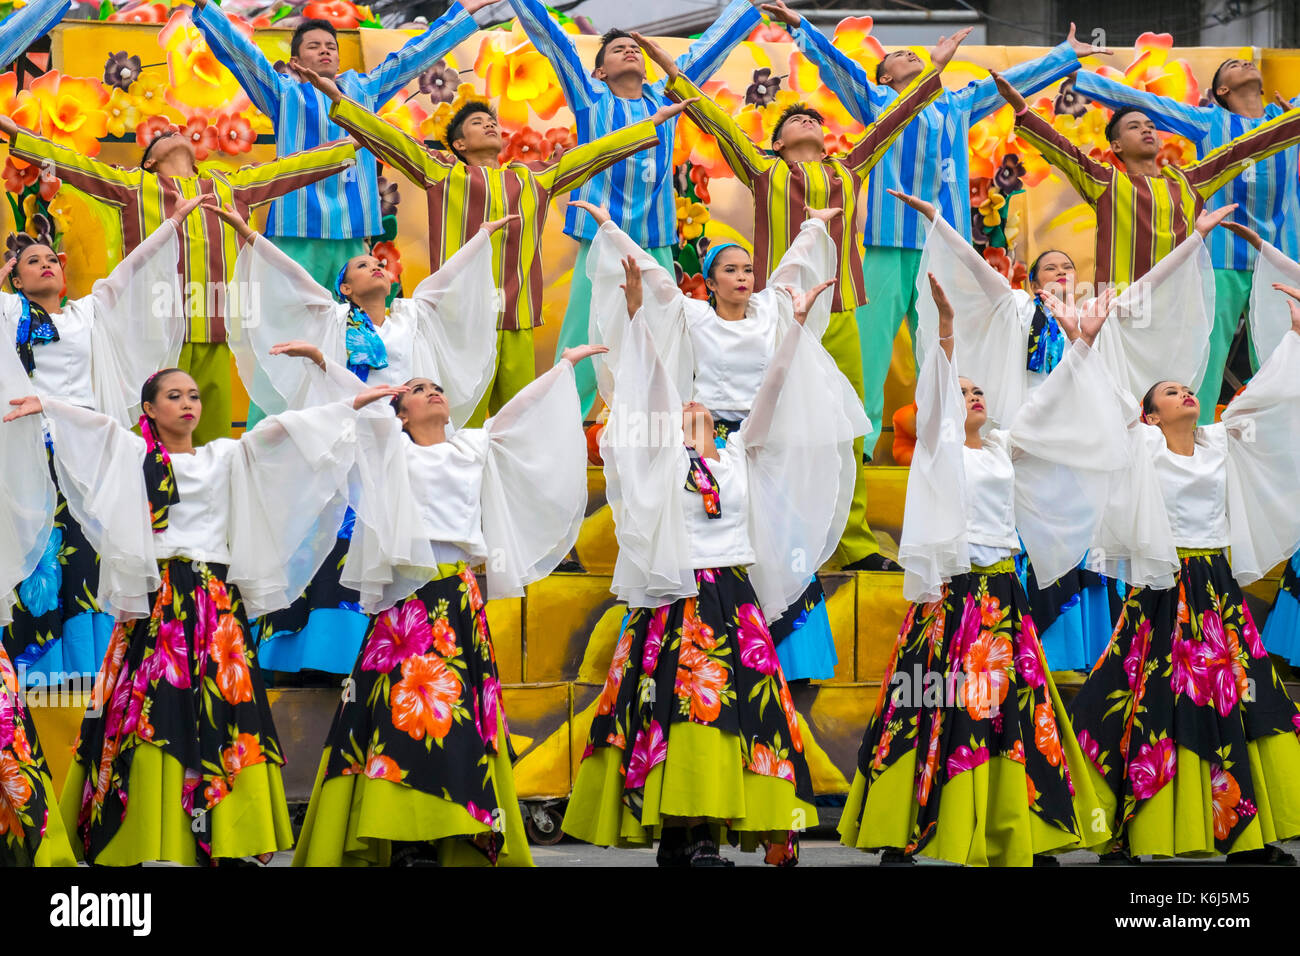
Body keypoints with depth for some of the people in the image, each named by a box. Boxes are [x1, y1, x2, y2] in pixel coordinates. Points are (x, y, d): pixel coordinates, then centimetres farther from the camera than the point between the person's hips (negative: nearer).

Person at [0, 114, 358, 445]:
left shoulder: (230, 186, 23)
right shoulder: (134, 184, 14)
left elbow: (288, 169, 25)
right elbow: (74, 163, 9)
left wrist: (354, 145, 27)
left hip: (214, 336, 3)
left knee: (214, 435, 3)